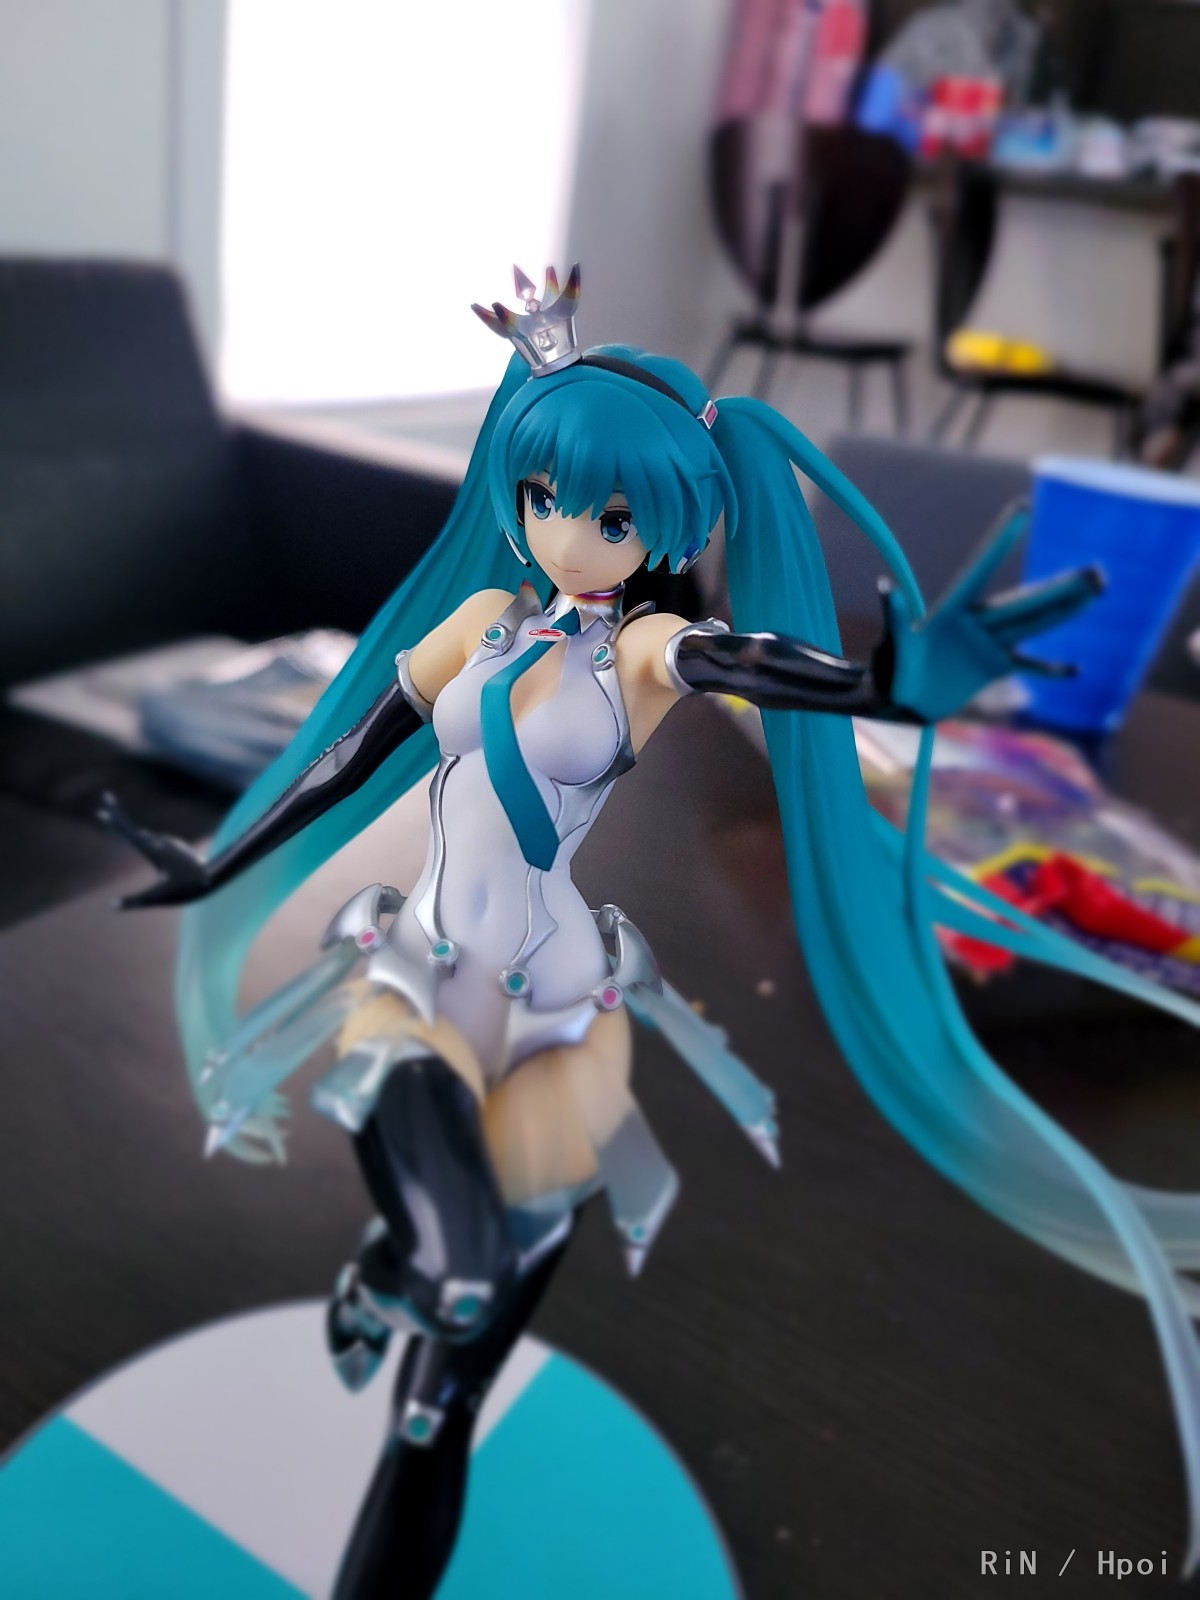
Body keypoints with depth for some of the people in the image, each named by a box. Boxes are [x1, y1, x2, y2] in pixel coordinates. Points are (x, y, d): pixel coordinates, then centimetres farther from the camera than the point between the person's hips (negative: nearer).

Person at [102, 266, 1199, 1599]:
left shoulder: (646, 650, -6)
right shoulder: (482, 616, 5)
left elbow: (765, 663, -29)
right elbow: (355, 751, 13)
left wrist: (893, 685, -52)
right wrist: (217, 870, 21)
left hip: (548, 996, -2)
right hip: (418, 965, 2)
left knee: (440, 1396, 3)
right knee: (458, 1272, -25)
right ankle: (398, 1270, 11)